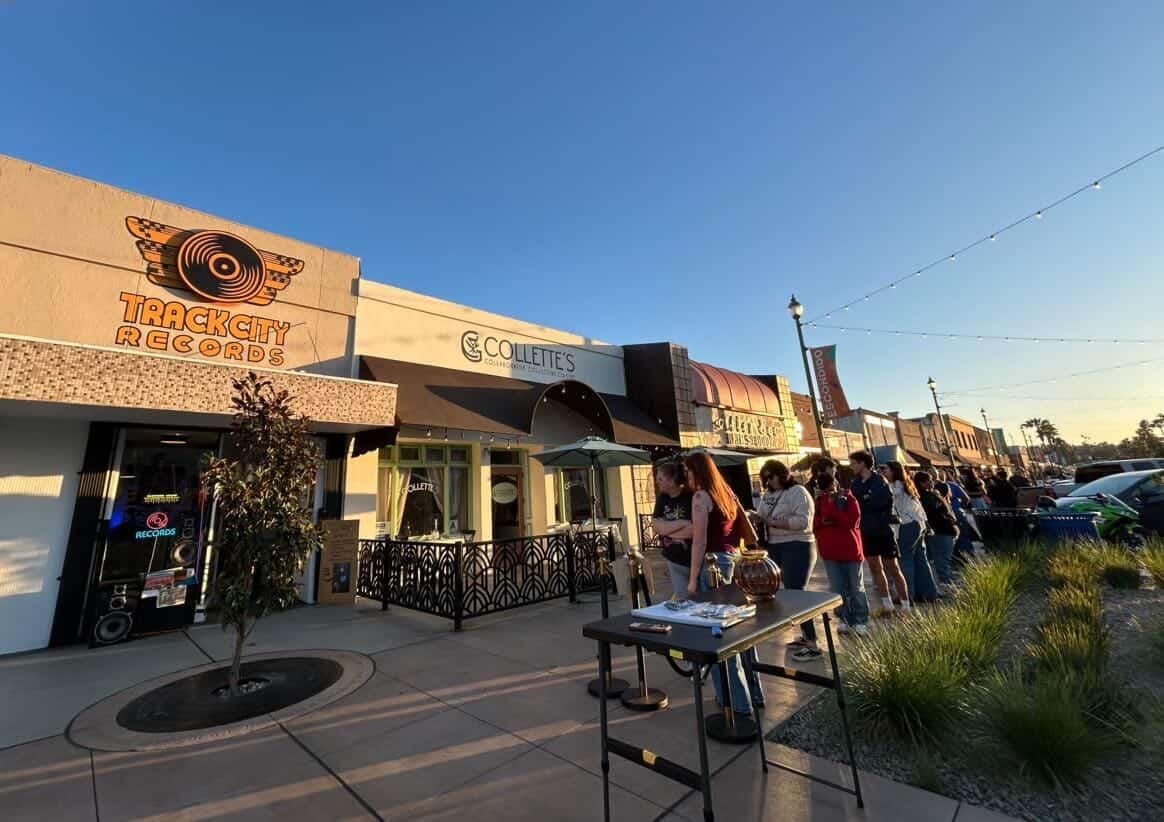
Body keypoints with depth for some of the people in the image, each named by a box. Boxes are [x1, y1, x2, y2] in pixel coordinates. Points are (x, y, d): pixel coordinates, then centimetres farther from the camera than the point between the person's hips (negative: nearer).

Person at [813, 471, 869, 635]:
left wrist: (833, 505, -22)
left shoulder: (849, 499, -7)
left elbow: (851, 523, -21)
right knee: (837, 589, 8)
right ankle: (845, 620, 21)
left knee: (856, 588, 10)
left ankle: (861, 622, 22)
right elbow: (814, 525, 7)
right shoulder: (820, 501, 5)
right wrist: (822, 521, -14)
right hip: (830, 553, 4)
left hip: (850, 551, -3)